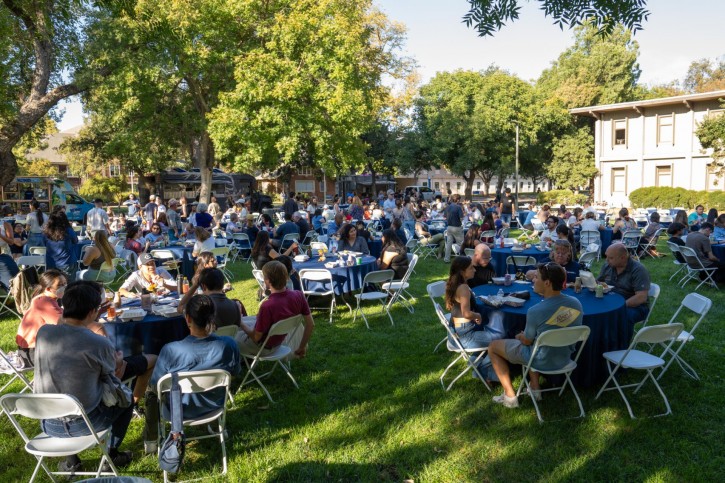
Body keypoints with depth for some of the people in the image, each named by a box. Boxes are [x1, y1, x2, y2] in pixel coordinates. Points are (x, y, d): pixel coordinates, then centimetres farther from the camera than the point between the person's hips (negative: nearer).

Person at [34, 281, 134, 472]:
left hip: (47, 424, 5)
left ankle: (71, 461, 34)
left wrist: (91, 322, 19)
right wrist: (117, 358, 17)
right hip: (83, 424, -4)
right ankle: (111, 454, 28)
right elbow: (110, 377, -2)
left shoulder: (42, 332, -10)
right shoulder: (100, 344, -24)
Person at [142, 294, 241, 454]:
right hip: (214, 405, 2)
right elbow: (235, 372, -5)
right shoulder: (228, 344, -26)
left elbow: (155, 385, -16)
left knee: (151, 389, 29)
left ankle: (151, 441, 41)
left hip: (178, 410, -2)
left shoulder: (171, 350, -33)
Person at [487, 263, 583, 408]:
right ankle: (535, 389, 30)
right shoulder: (576, 304, -11)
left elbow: (527, 341, -12)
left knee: (493, 347, 12)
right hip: (565, 358, 6)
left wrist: (519, 336, 11)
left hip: (542, 362, -6)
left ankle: (510, 396, 14)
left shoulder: (535, 311, -29)